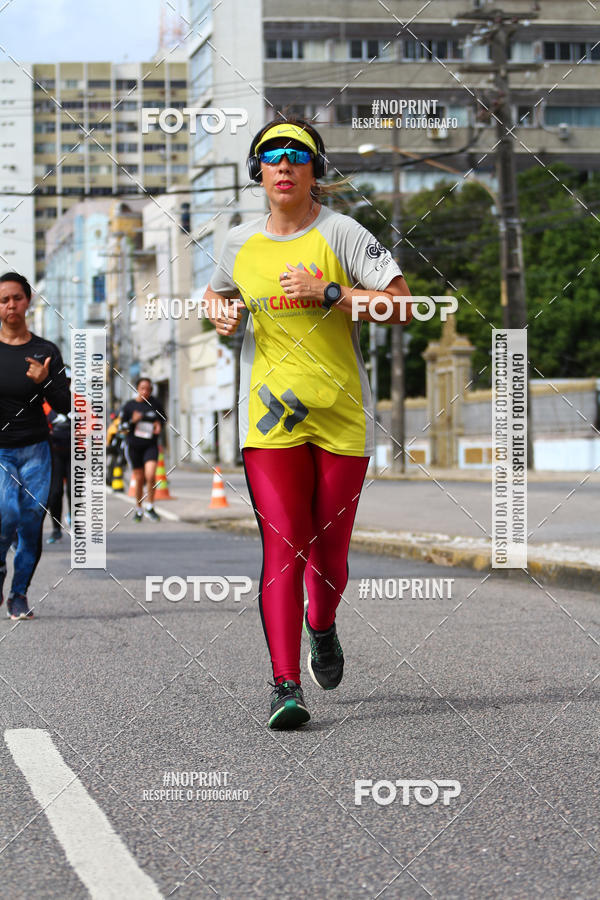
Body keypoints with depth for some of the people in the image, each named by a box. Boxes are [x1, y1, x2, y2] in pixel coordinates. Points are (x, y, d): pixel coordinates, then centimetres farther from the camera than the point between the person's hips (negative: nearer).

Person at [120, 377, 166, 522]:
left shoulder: (154, 403, 1)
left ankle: (150, 508, -2)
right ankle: (138, 510, 23)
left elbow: (163, 416, 18)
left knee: (150, 476, -17)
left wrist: (159, 424, -3)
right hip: (134, 446, 0)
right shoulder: (129, 405, -1)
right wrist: (132, 421, -17)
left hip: (151, 446, 0)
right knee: (139, 479, 5)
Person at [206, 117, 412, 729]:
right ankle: (285, 685, -12)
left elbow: (402, 305, -9)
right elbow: (216, 294, 29)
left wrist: (328, 293, -17)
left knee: (330, 550, 6)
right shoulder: (239, 243, 9)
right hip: (270, 414, 1)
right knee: (283, 547, -11)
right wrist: (221, 314, 7)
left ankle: (322, 627, 40)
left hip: (342, 414, -1)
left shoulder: (341, 234, -3)